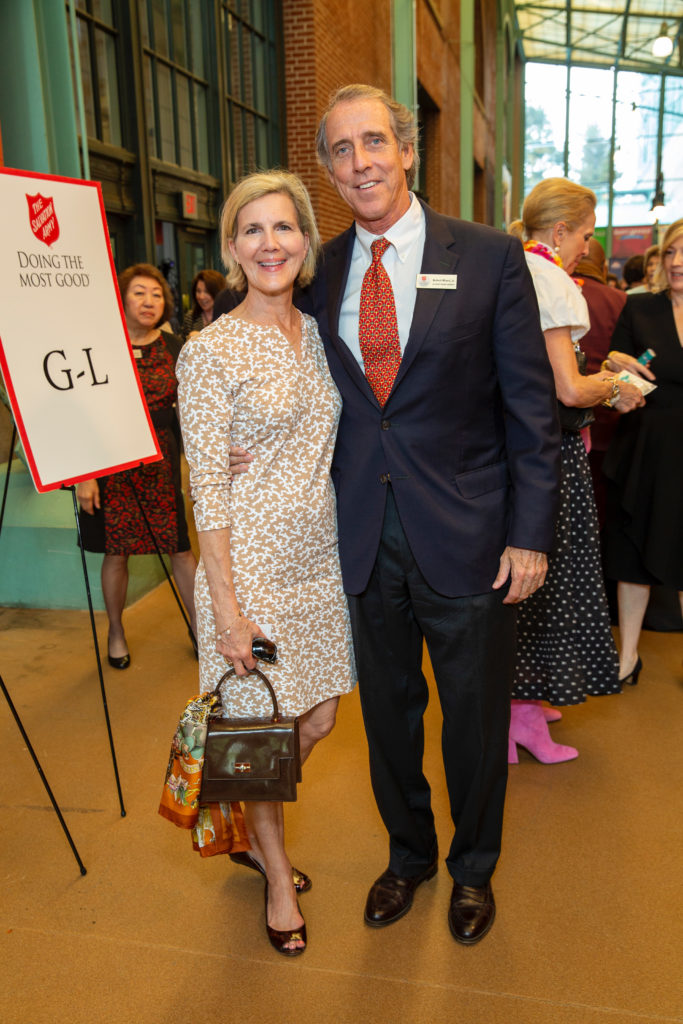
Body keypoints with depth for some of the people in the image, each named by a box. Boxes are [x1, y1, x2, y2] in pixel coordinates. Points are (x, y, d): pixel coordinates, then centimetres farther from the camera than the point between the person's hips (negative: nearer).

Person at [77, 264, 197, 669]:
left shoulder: (174, 348, 5)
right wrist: (84, 474, -9)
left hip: (162, 460, 2)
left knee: (182, 547, 2)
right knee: (116, 552, 6)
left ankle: (199, 625, 19)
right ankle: (116, 633, 26)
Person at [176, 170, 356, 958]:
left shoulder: (319, 334, 7)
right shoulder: (209, 352, -12)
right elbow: (208, 490, -13)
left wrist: (351, 547, 8)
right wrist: (226, 606, -15)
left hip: (320, 559, 6)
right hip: (252, 566, -6)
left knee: (318, 719, 16)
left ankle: (254, 833, 45)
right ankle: (277, 876, 37)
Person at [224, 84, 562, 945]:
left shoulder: (490, 258, -5)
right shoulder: (320, 273, 4)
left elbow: (531, 405, -5)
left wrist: (530, 533, -9)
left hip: (465, 534, -2)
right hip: (365, 537, 3)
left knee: (474, 715, 14)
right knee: (388, 711, 18)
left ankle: (473, 867, 42)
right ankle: (408, 853, 45)